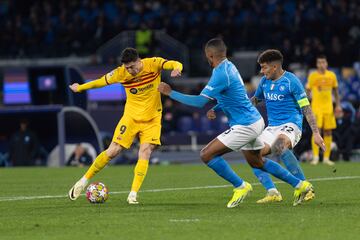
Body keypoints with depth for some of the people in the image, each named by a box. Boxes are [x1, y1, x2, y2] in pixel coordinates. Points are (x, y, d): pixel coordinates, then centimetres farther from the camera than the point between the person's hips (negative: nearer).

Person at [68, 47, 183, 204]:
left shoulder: (153, 64, -14)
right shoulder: (121, 73, -12)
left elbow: (175, 64, -22)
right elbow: (102, 81, 3)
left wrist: (176, 68, -47)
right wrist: (80, 88, 15)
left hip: (152, 118, 0)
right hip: (131, 116, 0)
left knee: (145, 151, -18)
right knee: (113, 151, -6)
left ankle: (133, 194, -17)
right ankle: (84, 181, 9)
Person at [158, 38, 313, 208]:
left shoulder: (221, 74, -21)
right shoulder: (228, 66, 9)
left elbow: (200, 102, -25)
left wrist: (171, 93, -19)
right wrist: (215, 109, 10)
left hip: (245, 126, -10)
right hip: (254, 121, 10)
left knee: (207, 154, -11)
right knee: (256, 162, 26)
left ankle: (240, 187, -2)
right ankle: (300, 185, 29)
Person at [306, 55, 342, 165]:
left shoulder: (332, 75, 6)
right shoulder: (312, 76, -2)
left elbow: (335, 91, 14)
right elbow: (308, 91, 2)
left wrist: (338, 105, 8)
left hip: (329, 108, 3)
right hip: (316, 107, -3)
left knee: (328, 132, 3)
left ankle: (326, 158, 9)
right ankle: (315, 157, -10)